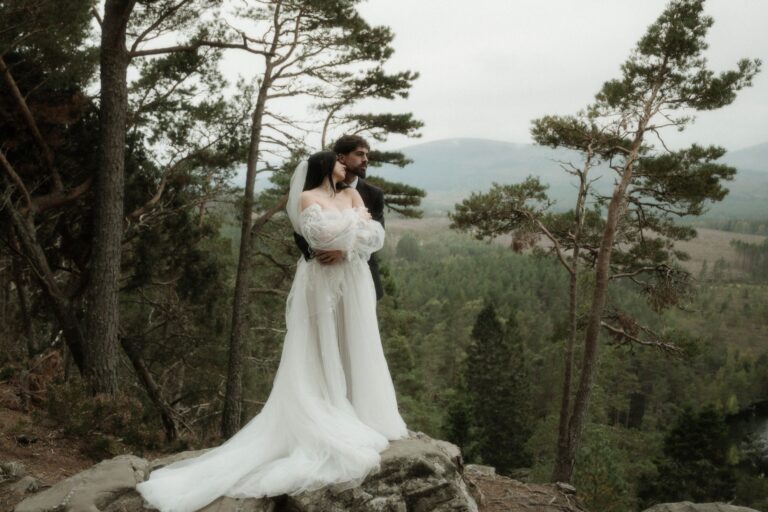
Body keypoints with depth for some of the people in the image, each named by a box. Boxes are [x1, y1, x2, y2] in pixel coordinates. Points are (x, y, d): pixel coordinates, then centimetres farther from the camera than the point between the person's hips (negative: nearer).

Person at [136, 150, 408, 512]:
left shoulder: (352, 194, 13)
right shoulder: (307, 197, -1)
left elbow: (374, 233, 0)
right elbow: (321, 234, -17)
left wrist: (343, 244, -13)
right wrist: (355, 220, -3)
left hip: (353, 283, 5)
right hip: (321, 285, -5)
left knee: (355, 349, 6)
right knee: (320, 355, -1)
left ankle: (360, 423, 14)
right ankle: (325, 428, 2)